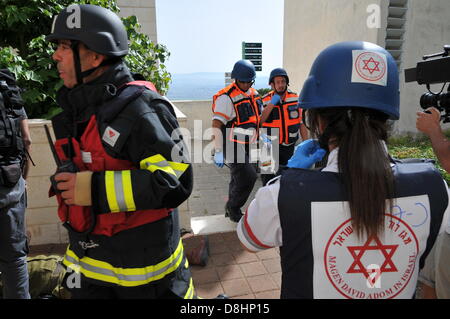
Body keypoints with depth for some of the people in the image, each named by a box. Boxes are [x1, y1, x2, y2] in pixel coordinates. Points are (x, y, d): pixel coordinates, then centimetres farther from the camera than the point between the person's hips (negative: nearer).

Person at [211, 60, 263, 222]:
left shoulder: (254, 93, 10)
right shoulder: (226, 98, -16)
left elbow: (259, 117, 23)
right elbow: (216, 125, -20)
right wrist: (218, 152, -24)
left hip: (248, 147, 8)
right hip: (234, 146, -8)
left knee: (239, 179, 16)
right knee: (248, 178, -11)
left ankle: (231, 211, 33)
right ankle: (233, 209, 10)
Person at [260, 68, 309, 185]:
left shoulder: (295, 98, 0)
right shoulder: (265, 101, -4)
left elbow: (301, 123, 5)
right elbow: (258, 122, -16)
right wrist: (271, 104, -20)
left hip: (289, 147, 2)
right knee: (268, 179, 1)